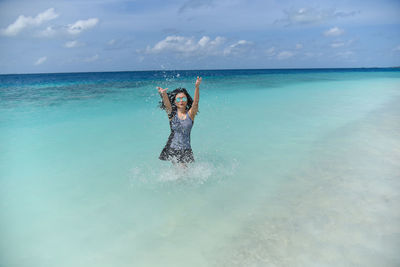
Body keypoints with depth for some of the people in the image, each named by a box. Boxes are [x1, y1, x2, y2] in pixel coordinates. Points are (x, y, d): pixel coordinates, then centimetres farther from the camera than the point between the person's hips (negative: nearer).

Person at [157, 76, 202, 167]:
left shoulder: (190, 114, 0)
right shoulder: (172, 114, 0)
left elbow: (195, 102, -17)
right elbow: (167, 103, -19)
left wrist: (197, 87, -33)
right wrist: (163, 94, -41)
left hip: (186, 150, 0)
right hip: (172, 149, 0)